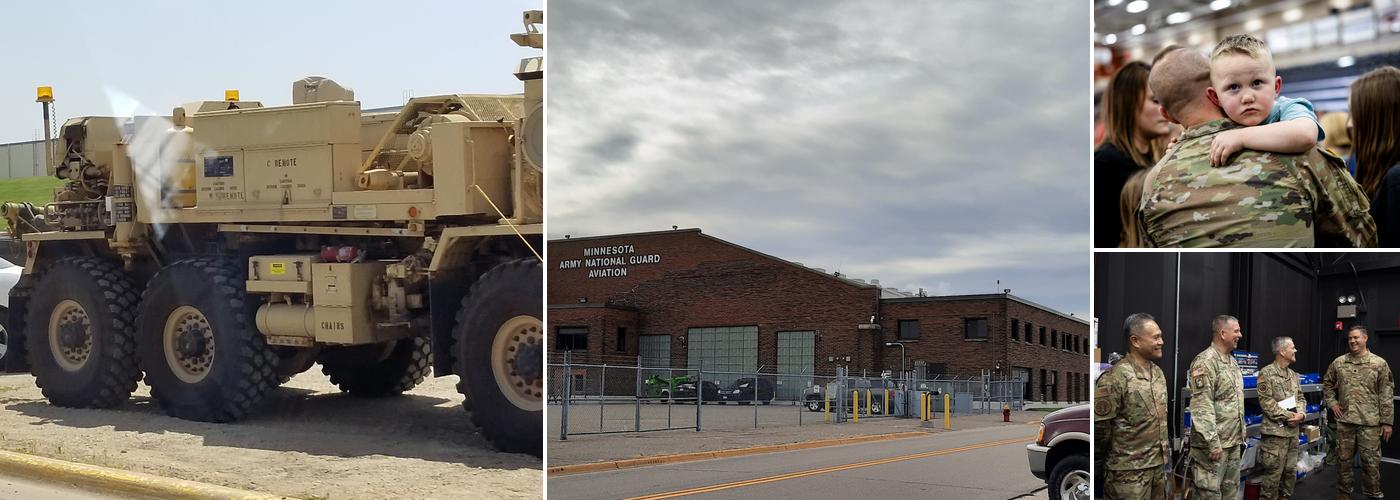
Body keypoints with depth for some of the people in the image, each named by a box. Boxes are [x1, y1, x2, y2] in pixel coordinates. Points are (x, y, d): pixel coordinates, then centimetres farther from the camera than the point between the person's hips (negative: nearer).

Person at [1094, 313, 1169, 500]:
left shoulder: (1158, 372, 8)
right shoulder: (1116, 377, -18)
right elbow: (1100, 425, -15)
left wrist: (1163, 449, 17)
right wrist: (1114, 457, -2)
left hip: (1159, 464, 7)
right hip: (1129, 471, -7)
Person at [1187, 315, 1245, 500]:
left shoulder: (1233, 362, 14)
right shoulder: (1205, 362, -16)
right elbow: (1201, 407, -22)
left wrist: (1242, 435, 19)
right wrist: (1213, 442, -24)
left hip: (1234, 442, 9)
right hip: (1213, 444, -9)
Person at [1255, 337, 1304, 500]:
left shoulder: (1293, 374, 13)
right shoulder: (1267, 373, -11)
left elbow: (1300, 397, 17)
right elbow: (1266, 401, -16)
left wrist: (1301, 413, -4)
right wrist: (1288, 416, -15)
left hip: (1293, 430, 8)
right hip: (1275, 431, -8)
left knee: (1290, 470, 13)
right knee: (1273, 473, -5)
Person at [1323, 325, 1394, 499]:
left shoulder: (1379, 364, -3)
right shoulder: (1338, 363, 5)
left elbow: (1386, 395, -3)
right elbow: (1327, 384, 19)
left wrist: (1387, 421, -6)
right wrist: (1332, 403, 5)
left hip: (1370, 422, -3)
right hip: (1345, 420, 3)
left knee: (1371, 461, 2)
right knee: (1343, 459, 10)